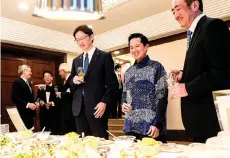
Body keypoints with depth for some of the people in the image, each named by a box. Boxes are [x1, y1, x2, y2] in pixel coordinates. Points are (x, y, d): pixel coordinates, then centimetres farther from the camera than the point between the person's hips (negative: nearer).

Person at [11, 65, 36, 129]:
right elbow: (14, 98, -19)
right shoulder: (17, 82, -10)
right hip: (23, 114, -8)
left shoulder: (28, 83, 18)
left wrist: (34, 104, 6)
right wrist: (27, 104, -22)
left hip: (30, 113, 9)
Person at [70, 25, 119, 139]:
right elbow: (71, 84, 19)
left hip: (97, 107, -5)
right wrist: (74, 80, -3)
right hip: (79, 108, 5)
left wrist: (104, 102, -15)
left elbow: (112, 83, -5)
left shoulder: (105, 56, -1)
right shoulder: (76, 60, 16)